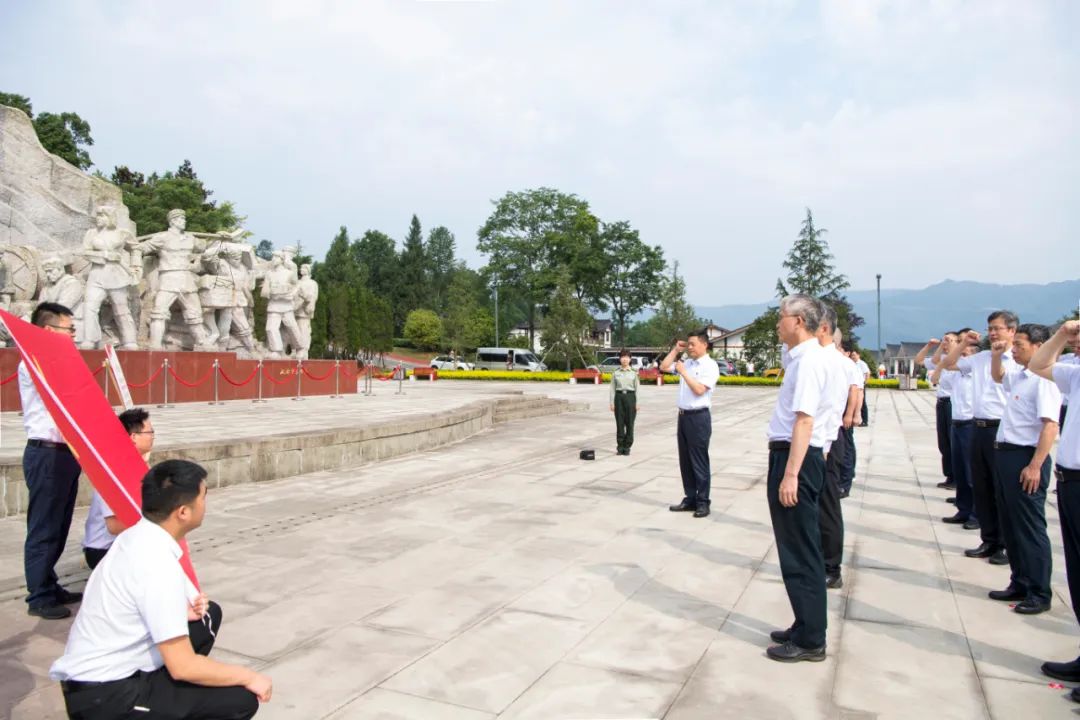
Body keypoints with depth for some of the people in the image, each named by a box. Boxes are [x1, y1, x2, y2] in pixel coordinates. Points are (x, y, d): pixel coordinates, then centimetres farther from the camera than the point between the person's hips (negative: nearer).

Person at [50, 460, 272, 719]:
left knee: (208, 615, 14)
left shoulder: (136, 537, 1)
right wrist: (248, 677, -11)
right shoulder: (159, 565, -26)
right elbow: (182, 667, -22)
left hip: (91, 677, 9)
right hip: (103, 698, -9)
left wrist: (179, 613, 0)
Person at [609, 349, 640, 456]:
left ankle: (627, 447, 10)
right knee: (619, 423, 2)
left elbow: (637, 388, 6)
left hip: (630, 396, 0)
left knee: (629, 423, 0)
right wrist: (612, 402, 0)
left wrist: (637, 403, 0)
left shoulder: (633, 373, 6)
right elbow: (612, 388, 6)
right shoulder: (616, 373, 7)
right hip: (619, 397, 0)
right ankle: (620, 447, 11)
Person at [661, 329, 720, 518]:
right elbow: (663, 367, 18)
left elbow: (699, 390, -19)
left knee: (699, 462, -1)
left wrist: (683, 372, -14)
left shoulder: (710, 365, -9)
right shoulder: (687, 363, 11)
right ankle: (690, 499, 21)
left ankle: (702, 503, 7)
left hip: (699, 417, -7)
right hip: (683, 415, 7)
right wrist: (675, 350, 11)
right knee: (685, 460, 12)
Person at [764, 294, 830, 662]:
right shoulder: (799, 357, 13)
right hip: (789, 455, 10)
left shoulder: (808, 359, -16)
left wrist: (790, 474, -26)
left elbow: (804, 420, -23)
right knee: (795, 547, 18)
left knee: (800, 551, 0)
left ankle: (810, 641, 12)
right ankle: (805, 628, 32)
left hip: (797, 458, -10)